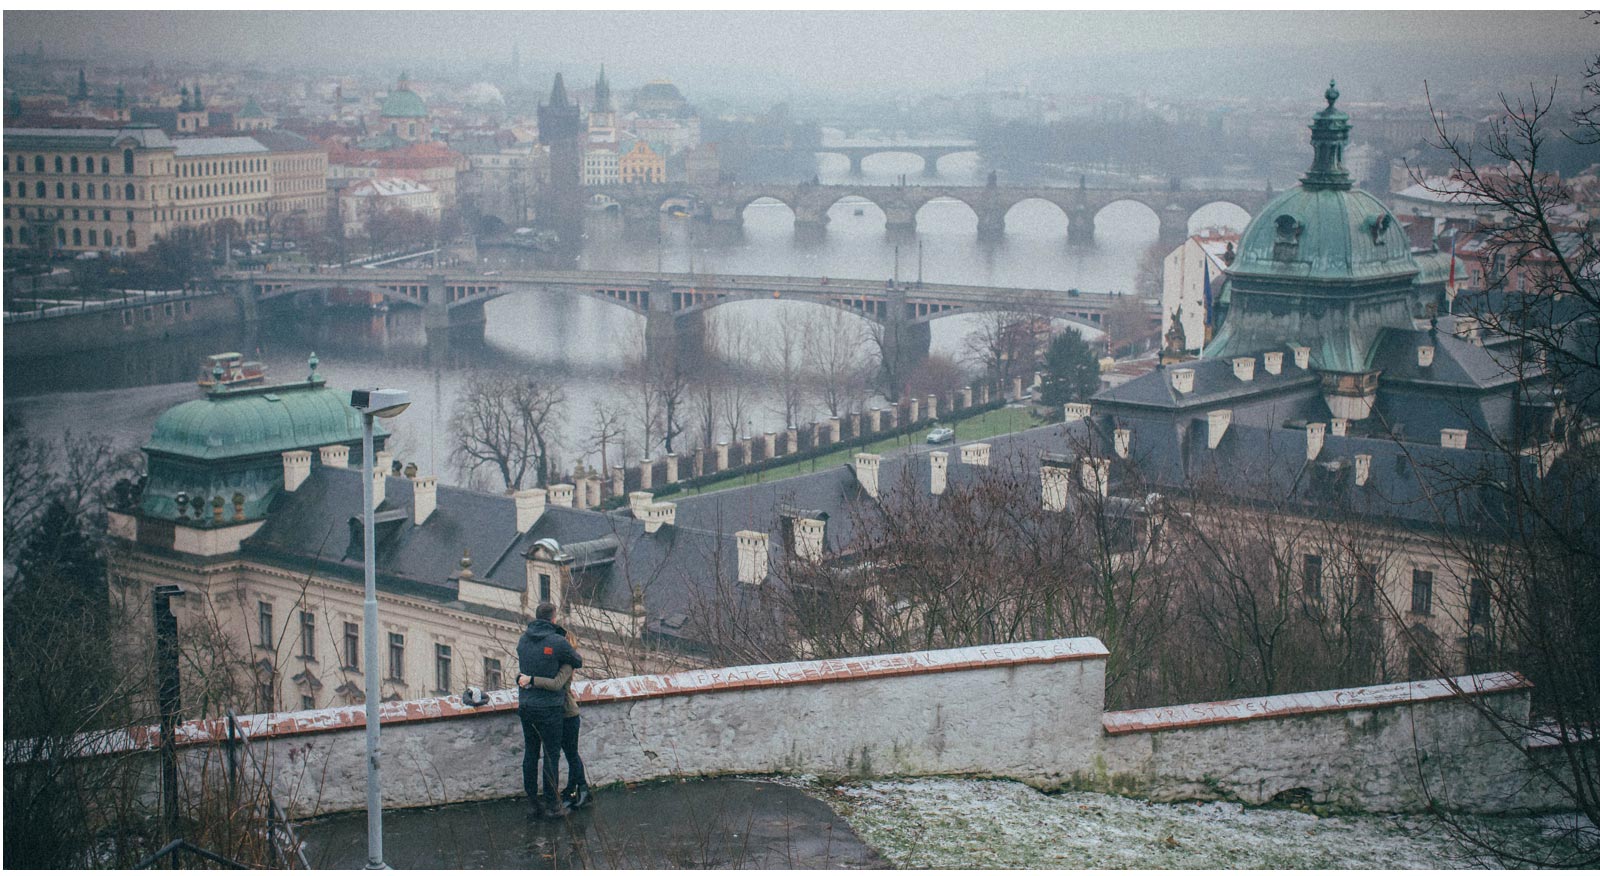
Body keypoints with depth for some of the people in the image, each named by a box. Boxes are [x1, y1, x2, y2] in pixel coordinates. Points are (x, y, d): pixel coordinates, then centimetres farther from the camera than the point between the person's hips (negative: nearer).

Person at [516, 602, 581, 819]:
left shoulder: (523, 639, 2)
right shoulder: (558, 642, -15)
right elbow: (578, 662, -2)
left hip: (525, 704, 6)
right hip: (548, 707, -6)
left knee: (530, 752, 15)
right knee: (551, 754, 3)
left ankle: (533, 799, 23)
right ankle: (551, 805, 8)